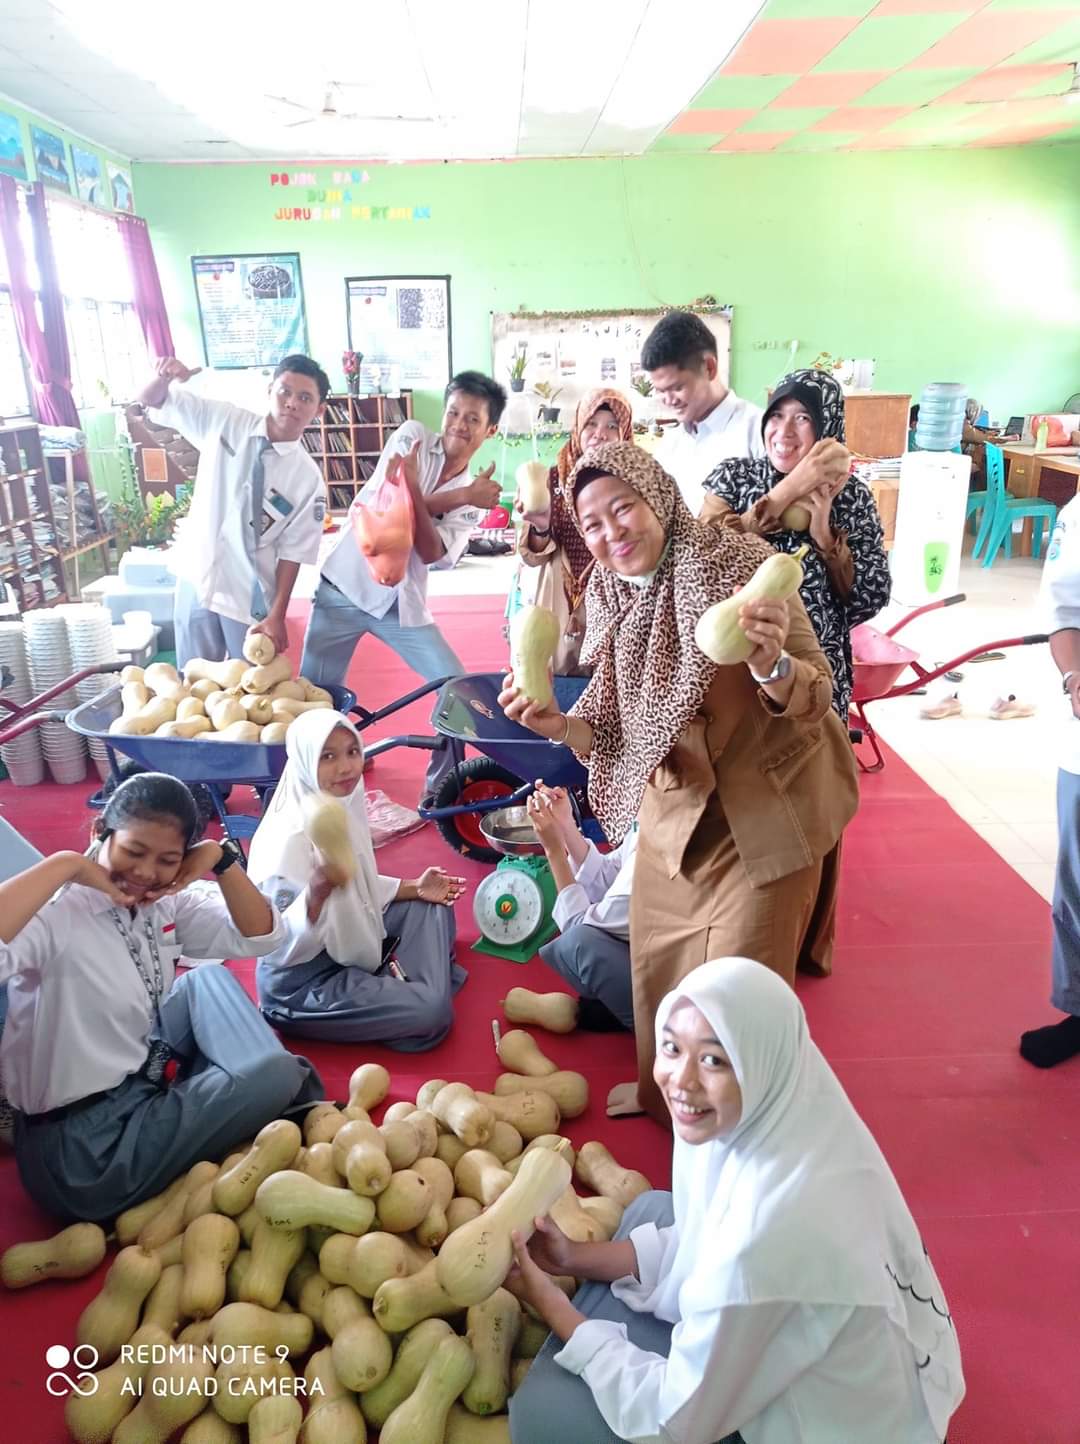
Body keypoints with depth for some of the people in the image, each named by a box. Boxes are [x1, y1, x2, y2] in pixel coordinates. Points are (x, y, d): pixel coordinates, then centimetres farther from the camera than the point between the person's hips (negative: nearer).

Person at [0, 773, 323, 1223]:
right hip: (82, 1153, -8)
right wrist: (64, 865, -35)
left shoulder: (167, 902, 0)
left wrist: (222, 859, -11)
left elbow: (261, 936, 1)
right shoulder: (56, 914, -23)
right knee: (276, 1074, -16)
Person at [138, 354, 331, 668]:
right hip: (196, 580, 2)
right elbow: (150, 400, 2)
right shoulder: (224, 421, -5)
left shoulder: (308, 479, -12)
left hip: (250, 598, -2)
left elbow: (292, 552, -9)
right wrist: (165, 377, -21)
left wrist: (276, 616, -13)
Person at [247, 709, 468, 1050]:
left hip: (349, 947, 9)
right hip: (302, 983, -9)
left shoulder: (344, 808, -4)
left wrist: (414, 888, 9)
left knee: (432, 906, 16)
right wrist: (318, 889, -45)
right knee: (431, 1012, -19)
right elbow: (280, 946, -30)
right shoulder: (289, 838, -30)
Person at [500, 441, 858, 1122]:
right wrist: (559, 724, -17)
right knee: (657, 968, 18)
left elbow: (817, 695, -19)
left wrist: (770, 665, -41)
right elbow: (618, 728, 3)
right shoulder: (612, 600, -2)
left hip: (764, 819, -5)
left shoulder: (742, 566, -18)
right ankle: (662, 1096, 46)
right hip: (671, 814, 5)